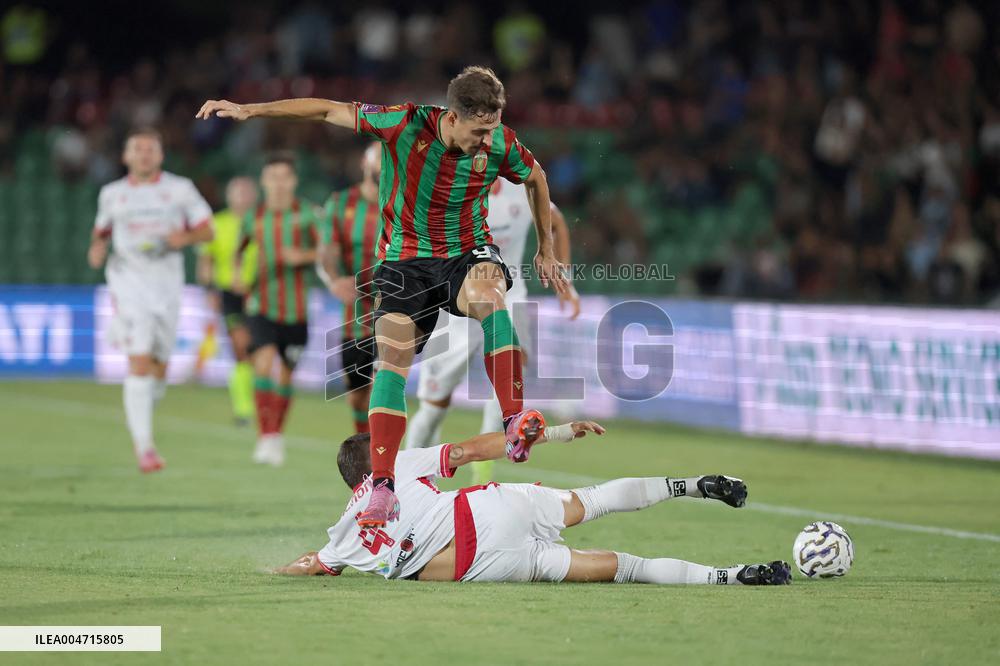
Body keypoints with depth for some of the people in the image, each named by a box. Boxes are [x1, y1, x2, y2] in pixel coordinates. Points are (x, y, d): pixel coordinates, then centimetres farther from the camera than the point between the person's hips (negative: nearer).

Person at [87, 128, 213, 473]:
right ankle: (144, 446, -14)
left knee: (159, 367, 8)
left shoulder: (180, 189, 4)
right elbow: (102, 229, 23)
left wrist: (187, 237, -15)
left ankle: (138, 413, 40)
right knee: (139, 363, -14)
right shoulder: (112, 193, 8)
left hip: (167, 280, 1)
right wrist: (97, 247, 0)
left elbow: (207, 230, 6)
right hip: (128, 279, -1)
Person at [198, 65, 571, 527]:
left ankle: (514, 424, -40)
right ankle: (382, 488, -14)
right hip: (405, 258, 0)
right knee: (391, 361, -15)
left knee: (489, 292, -36)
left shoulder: (500, 145, -14)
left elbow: (536, 178, 9)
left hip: (467, 252, 0)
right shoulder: (404, 125, -19)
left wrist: (546, 251, 15)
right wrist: (248, 110, -10)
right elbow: (328, 110, -9)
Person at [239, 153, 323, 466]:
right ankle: (266, 438, -23)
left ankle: (277, 435, 29)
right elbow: (238, 252, 20)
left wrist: (303, 256, -22)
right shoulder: (253, 218, 5)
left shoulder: (309, 214, -1)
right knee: (264, 363, -20)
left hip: (296, 309, 0)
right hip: (261, 307, 0)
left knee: (286, 375, 10)